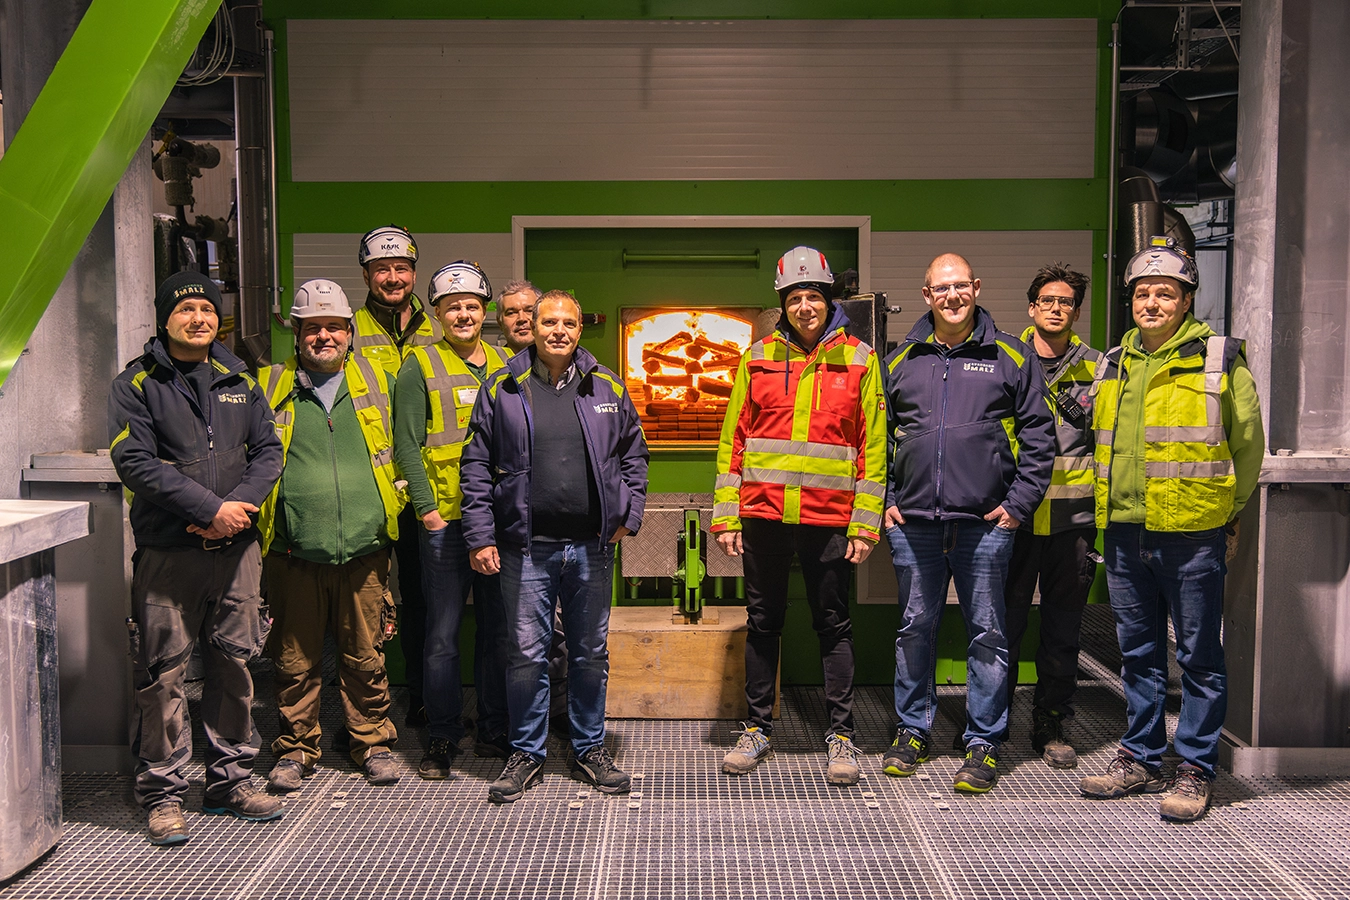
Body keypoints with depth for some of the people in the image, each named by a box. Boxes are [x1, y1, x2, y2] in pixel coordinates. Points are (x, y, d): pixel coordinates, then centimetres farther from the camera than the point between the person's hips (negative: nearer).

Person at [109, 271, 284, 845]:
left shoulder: (241, 383, 13)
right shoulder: (136, 385, 0)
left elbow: (268, 451, 9)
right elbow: (135, 462, -11)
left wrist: (240, 504, -10)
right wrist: (211, 508, -16)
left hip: (237, 549, 4)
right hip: (167, 554, -4)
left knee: (235, 666, 10)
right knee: (162, 675, 0)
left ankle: (230, 781, 23)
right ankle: (163, 794, 13)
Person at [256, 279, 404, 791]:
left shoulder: (376, 381, 11)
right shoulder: (270, 388, 7)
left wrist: (395, 506, 11)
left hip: (364, 551, 1)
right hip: (294, 553, 0)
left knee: (365, 657, 8)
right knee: (295, 661, 8)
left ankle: (372, 744, 23)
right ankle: (296, 749, 23)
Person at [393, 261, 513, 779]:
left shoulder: (505, 365, 13)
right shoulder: (420, 367, 1)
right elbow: (407, 445, -3)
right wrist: (427, 508, -11)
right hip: (445, 521, -4)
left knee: (498, 627, 10)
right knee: (443, 634, 2)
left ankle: (495, 730, 22)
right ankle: (442, 738, 15)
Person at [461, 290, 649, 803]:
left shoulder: (608, 388, 7)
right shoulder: (502, 389, 2)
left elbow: (633, 454, 16)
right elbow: (476, 466, 2)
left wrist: (629, 515, 5)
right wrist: (480, 537, -4)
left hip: (592, 546, 2)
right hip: (525, 547, -2)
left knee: (591, 651, 11)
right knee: (526, 652, 3)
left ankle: (589, 748, 26)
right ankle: (526, 753, 19)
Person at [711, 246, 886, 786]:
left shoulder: (859, 360, 3)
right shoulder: (758, 357, 7)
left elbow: (873, 445, 2)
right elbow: (734, 438, 7)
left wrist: (865, 523, -4)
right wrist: (726, 515, 1)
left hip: (828, 518, -1)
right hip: (763, 514, 2)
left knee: (833, 625, 7)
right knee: (763, 623, 10)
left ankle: (841, 735, 19)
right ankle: (758, 729, 23)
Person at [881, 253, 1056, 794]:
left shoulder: (1011, 357, 5)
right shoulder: (901, 360, 11)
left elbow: (1038, 435, 4)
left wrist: (1019, 503, -3)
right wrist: (883, 500, 6)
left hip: (985, 524, -2)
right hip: (913, 522, 2)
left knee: (987, 633, 4)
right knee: (914, 628, 10)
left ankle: (984, 742, 14)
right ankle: (911, 730, 24)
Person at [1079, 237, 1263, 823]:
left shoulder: (1219, 359, -3)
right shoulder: (1115, 363, 11)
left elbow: (1248, 444, 3)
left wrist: (1224, 508, 7)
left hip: (1191, 534, -5)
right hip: (1124, 532, 5)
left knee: (1199, 657, 4)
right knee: (1138, 653, 13)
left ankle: (1196, 770, 14)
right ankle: (1142, 759, 25)